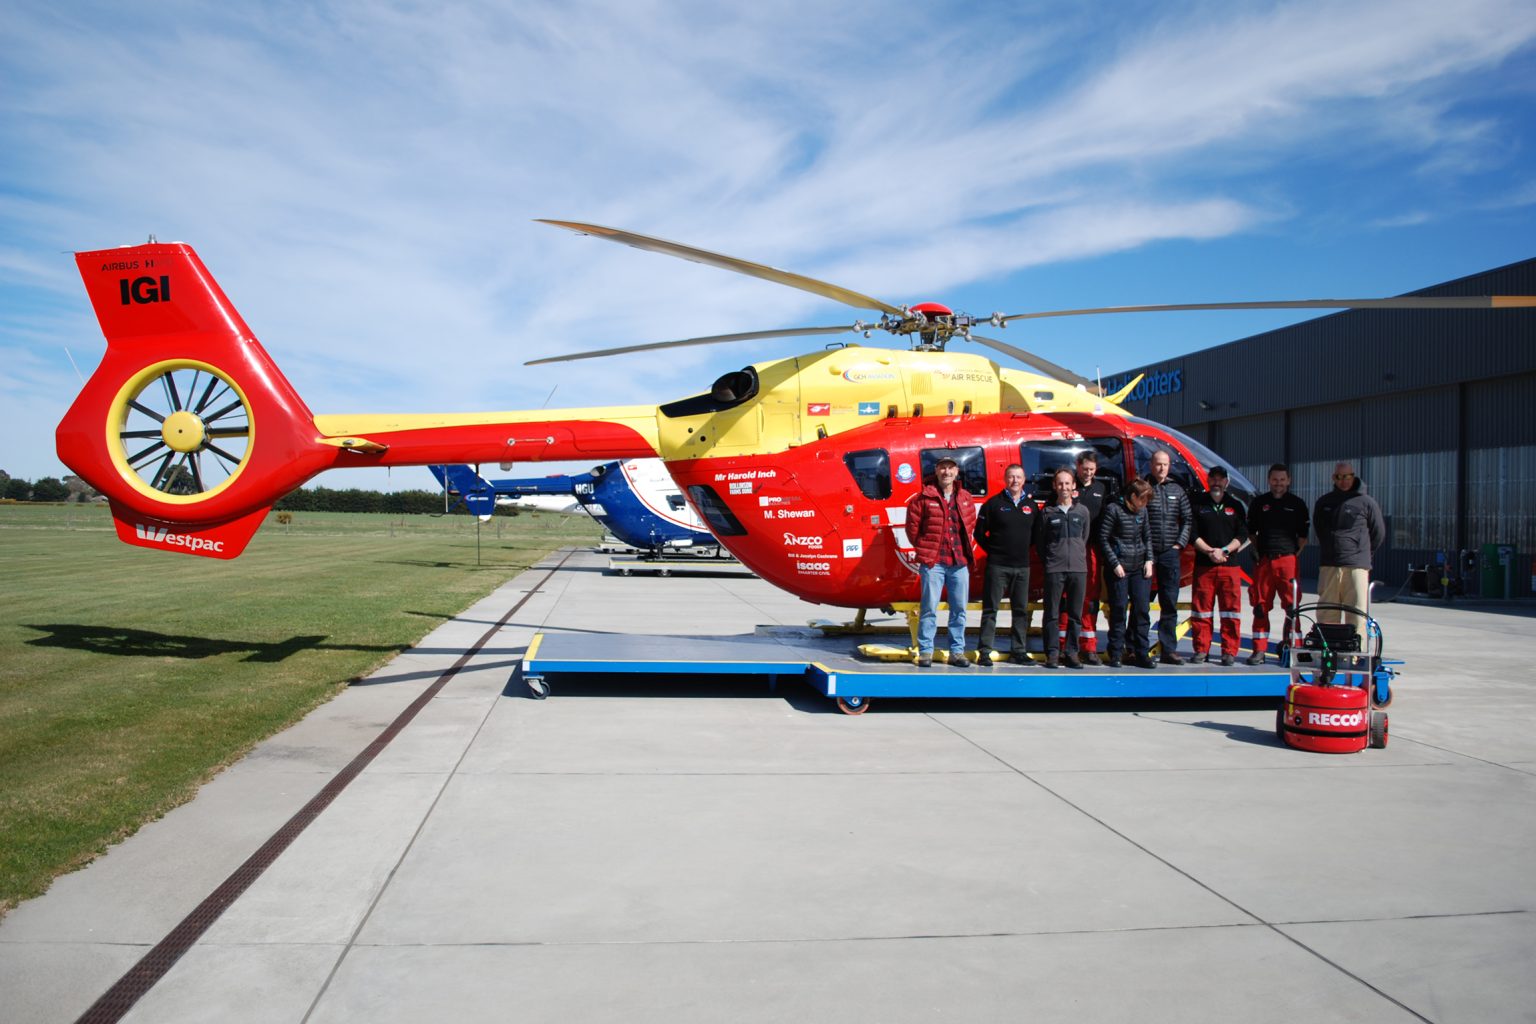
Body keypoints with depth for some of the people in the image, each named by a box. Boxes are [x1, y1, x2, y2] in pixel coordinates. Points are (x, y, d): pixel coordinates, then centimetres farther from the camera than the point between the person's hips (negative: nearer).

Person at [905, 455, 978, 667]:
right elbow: (912, 526, 3)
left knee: (959, 609, 7)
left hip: (960, 562, 4)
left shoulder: (966, 499, 11)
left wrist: (965, 549, 14)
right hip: (933, 562, -4)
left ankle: (957, 651, 16)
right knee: (929, 608, -3)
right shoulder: (924, 497, -2)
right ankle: (925, 651, 4)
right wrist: (923, 549, 5)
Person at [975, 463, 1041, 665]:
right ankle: (984, 652, 1)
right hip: (997, 565, -4)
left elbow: (1036, 533, 18)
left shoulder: (1031, 505, 10)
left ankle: (1020, 651, 16)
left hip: (1022, 566, 4)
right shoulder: (994, 503, -1)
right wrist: (993, 550, -1)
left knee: (1021, 610, 8)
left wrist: (1025, 550, 9)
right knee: (990, 609, -2)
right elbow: (980, 533, 1)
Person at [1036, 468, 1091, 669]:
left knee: (1075, 614, 5)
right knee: (1052, 613, -1)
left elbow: (1085, 539, 15)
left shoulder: (1082, 512, 9)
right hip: (1054, 569, -2)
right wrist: (1046, 563, 6)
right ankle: (1052, 653, 5)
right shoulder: (1047, 512, 4)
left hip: (1078, 569, 2)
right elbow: (1040, 541, 8)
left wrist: (1079, 558, 10)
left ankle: (1071, 653, 12)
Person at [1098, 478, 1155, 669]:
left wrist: (1149, 560, 4)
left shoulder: (1143, 511, 9)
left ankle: (1140, 654, 9)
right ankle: (1115, 654, 5)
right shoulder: (1113, 509, -7)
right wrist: (1115, 564, -10)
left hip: (1140, 567, 5)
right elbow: (1103, 538, -7)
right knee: (1119, 610, -3)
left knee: (1142, 609, 2)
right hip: (1119, 567, -5)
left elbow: (1147, 537, 17)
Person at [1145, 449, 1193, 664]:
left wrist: (1180, 543, 2)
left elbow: (1187, 521, 14)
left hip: (1170, 553, 3)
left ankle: (1168, 650, 8)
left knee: (1170, 605, 4)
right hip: (1146, 552, -3)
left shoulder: (1177, 491, 11)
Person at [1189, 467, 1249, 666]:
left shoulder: (1235, 505, 12)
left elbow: (1243, 535, 6)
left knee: (1231, 609, -1)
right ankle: (1201, 650, 8)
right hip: (1203, 565, 0)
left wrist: (1224, 550, -9)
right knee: (1201, 608, 1)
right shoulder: (1198, 505, 9)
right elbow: (1192, 534, 3)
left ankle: (1229, 651, 5)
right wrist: (1209, 551, -11)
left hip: (1230, 565, 1)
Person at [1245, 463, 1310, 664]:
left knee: (1291, 606, -4)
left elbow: (1303, 535, 11)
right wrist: (1257, 552, 9)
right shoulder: (1259, 503, 12)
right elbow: (1250, 531, 18)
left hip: (1288, 560, -1)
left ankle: (1290, 648, 5)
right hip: (1263, 561, 1)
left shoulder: (1297, 504, 8)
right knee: (1260, 607, 2)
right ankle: (1259, 650, 6)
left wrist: (1294, 553, 2)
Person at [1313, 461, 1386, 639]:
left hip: (1356, 566, -3)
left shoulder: (1367, 502, 1)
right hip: (1328, 566, 3)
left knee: (1357, 615, -4)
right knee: (1326, 614, 4)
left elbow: (1379, 534, 9)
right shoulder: (1324, 502, 11)